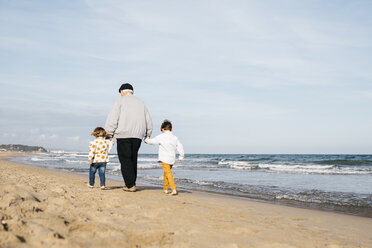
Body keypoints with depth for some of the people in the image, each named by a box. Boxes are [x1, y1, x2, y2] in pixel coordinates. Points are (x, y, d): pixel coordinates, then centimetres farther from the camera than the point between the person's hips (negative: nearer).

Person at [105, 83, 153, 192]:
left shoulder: (120, 101, 4)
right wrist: (147, 135, 29)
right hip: (137, 136, 5)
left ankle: (130, 185, -8)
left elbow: (112, 119, -5)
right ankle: (131, 184, 11)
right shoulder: (141, 103, 19)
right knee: (133, 159, 10)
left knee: (125, 160, -3)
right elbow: (149, 122, 20)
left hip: (123, 134, -5)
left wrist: (109, 134, -3)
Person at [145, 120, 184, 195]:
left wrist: (147, 139, 26)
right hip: (172, 159, 6)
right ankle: (165, 189, 28)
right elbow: (180, 147, 9)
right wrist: (181, 156, 20)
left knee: (168, 173, -12)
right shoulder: (175, 138, 8)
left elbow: (152, 141, 4)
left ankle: (174, 189, -24)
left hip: (164, 159, -6)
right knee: (166, 173, 20)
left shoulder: (161, 137, -5)